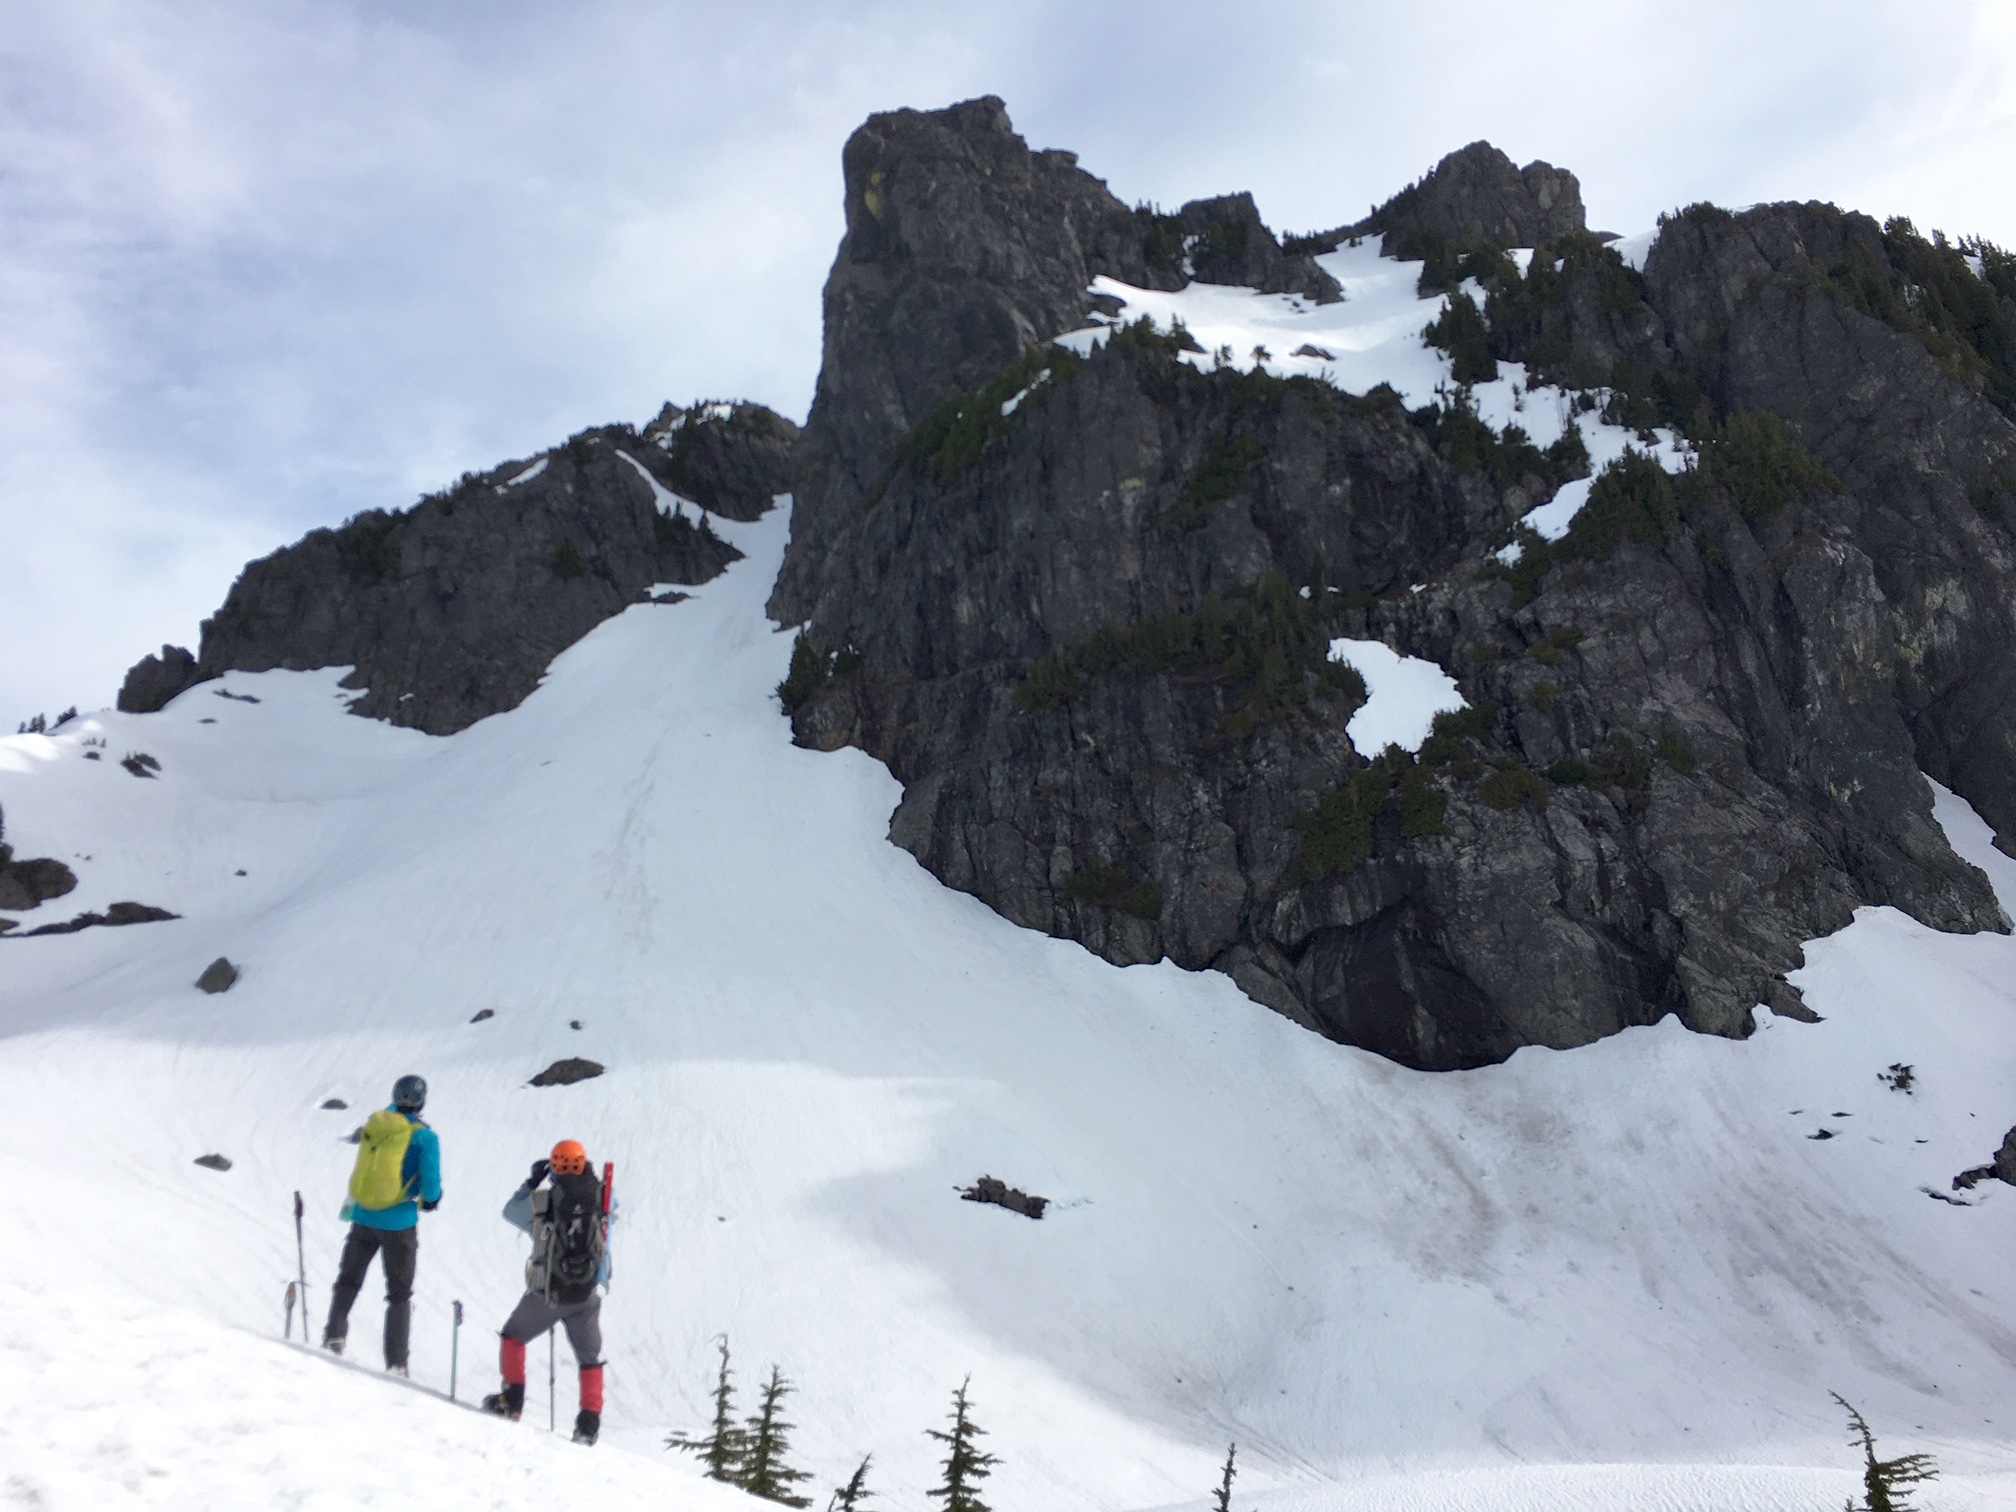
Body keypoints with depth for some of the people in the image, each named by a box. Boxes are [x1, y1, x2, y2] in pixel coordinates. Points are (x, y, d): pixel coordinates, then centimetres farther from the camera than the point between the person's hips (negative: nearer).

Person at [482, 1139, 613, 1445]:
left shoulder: (541, 1200, -11)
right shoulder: (602, 1196, -7)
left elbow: (511, 1211, 10)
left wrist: (532, 1181, 20)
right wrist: (591, 1180, 22)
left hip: (545, 1294, -1)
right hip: (588, 1296, 2)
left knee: (513, 1337, 25)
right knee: (590, 1359, 17)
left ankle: (512, 1399, 20)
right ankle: (589, 1422, 9)